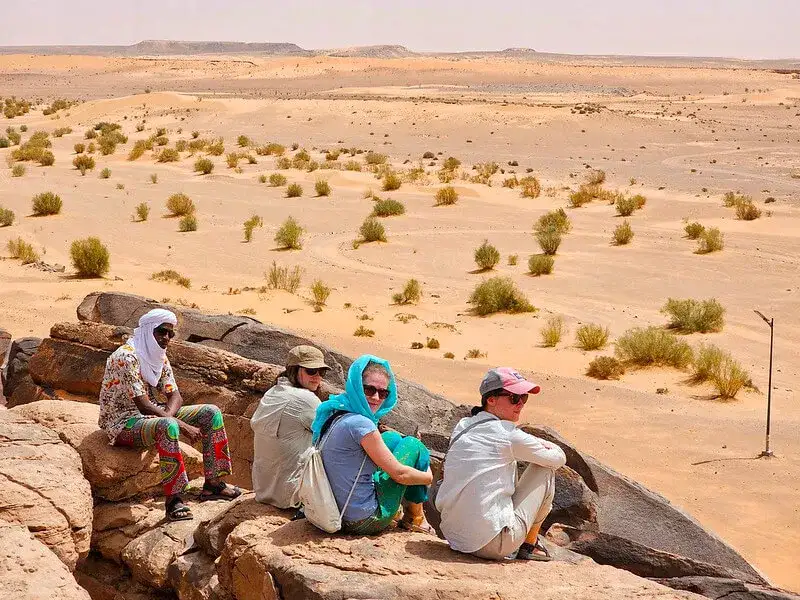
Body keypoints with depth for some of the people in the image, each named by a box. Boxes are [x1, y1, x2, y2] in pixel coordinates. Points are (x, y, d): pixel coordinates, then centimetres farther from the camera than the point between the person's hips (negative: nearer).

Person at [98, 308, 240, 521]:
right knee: (167, 426, -40)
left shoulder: (159, 356, 7)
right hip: (123, 424, -9)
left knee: (211, 413, -1)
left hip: (152, 416, 9)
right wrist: (183, 426, -27)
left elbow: (174, 395, 5)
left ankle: (213, 484, 3)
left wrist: (168, 416, -19)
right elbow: (144, 406, -27)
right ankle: (173, 500, -35)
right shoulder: (127, 357, -22)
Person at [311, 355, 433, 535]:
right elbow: (400, 474, -15)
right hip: (364, 523, -9)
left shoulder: (333, 415, 3)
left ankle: (405, 503, 33)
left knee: (392, 438, 21)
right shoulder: (360, 425, -24)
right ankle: (415, 518, 21)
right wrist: (430, 477, 3)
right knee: (413, 444, 5)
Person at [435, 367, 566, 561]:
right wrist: (545, 445, 25)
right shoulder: (507, 434, -10)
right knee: (546, 469, 9)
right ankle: (529, 545, 19)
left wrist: (536, 444, 18)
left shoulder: (462, 427, 9)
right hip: (494, 544, -8)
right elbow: (559, 458, 5)